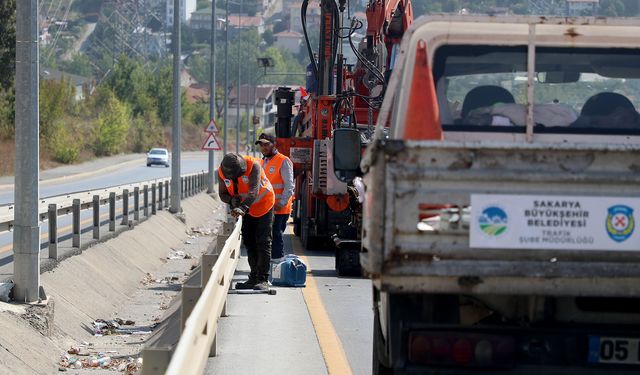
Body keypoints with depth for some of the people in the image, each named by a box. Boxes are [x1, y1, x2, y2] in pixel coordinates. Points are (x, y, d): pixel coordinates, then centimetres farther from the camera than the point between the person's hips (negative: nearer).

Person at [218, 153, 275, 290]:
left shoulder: (253, 165, -33)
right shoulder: (222, 172, -17)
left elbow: (254, 191, -44)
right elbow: (222, 194, -8)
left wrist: (242, 208, -58)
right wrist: (232, 200, -32)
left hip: (264, 205, -5)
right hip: (247, 208, 5)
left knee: (263, 242, -10)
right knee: (249, 242, 8)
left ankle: (263, 280, -11)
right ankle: (254, 278, 17)